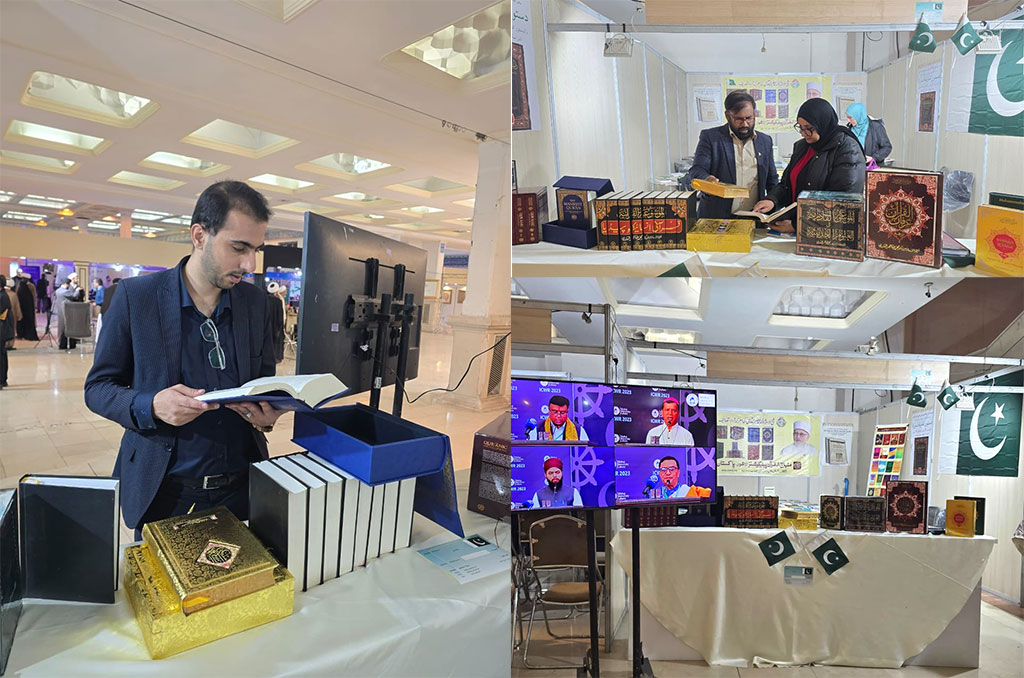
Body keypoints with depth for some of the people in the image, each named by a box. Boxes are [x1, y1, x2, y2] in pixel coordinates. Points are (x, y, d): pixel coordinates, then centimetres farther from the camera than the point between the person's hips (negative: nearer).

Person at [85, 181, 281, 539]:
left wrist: (268, 412, -13)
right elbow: (97, 387, -3)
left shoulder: (257, 301, 0)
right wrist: (151, 406, -23)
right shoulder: (135, 295, -8)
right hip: (164, 493, -2)